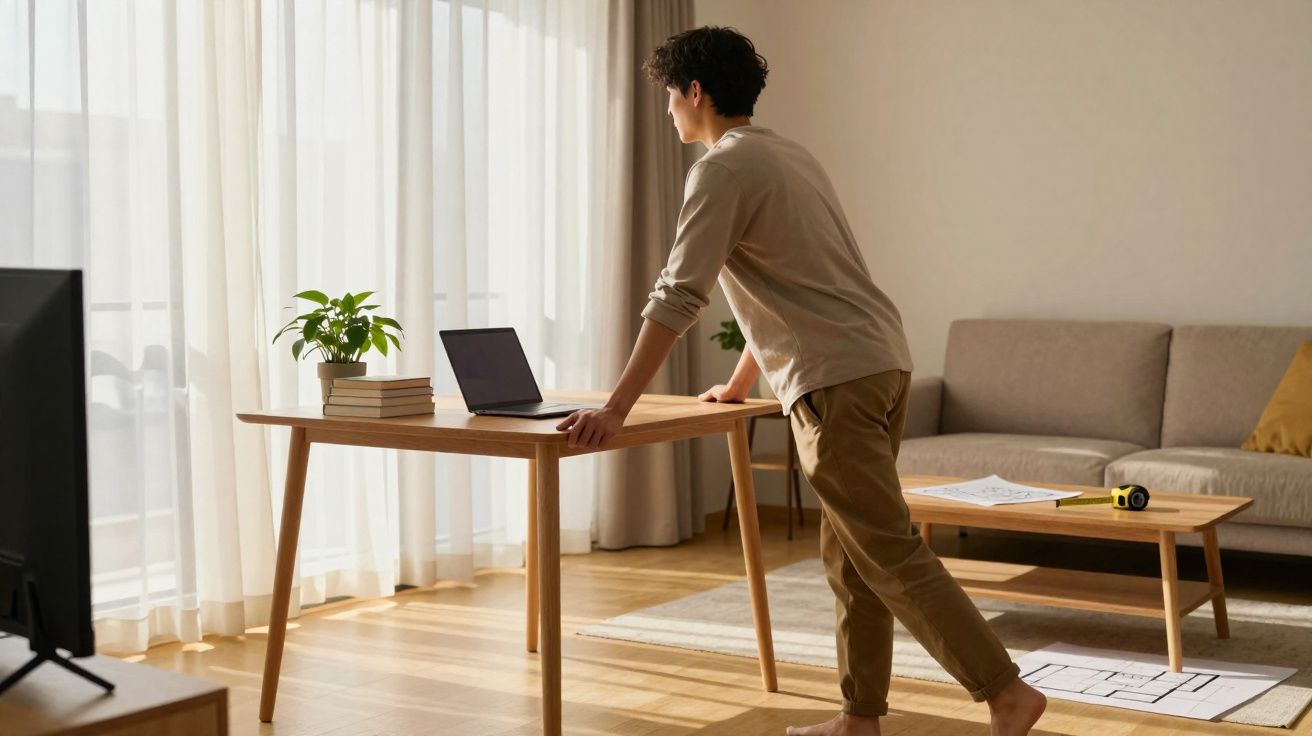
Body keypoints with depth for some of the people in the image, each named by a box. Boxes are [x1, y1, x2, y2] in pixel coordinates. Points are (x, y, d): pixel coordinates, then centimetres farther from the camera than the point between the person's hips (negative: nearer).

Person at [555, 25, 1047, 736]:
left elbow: (677, 297, -16)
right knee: (849, 550, 12)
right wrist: (737, 384, 38)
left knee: (888, 553, -7)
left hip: (837, 382, -9)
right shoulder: (791, 155, 21)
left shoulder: (724, 168, -8)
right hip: (884, 361, 9)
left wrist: (615, 408, -15)